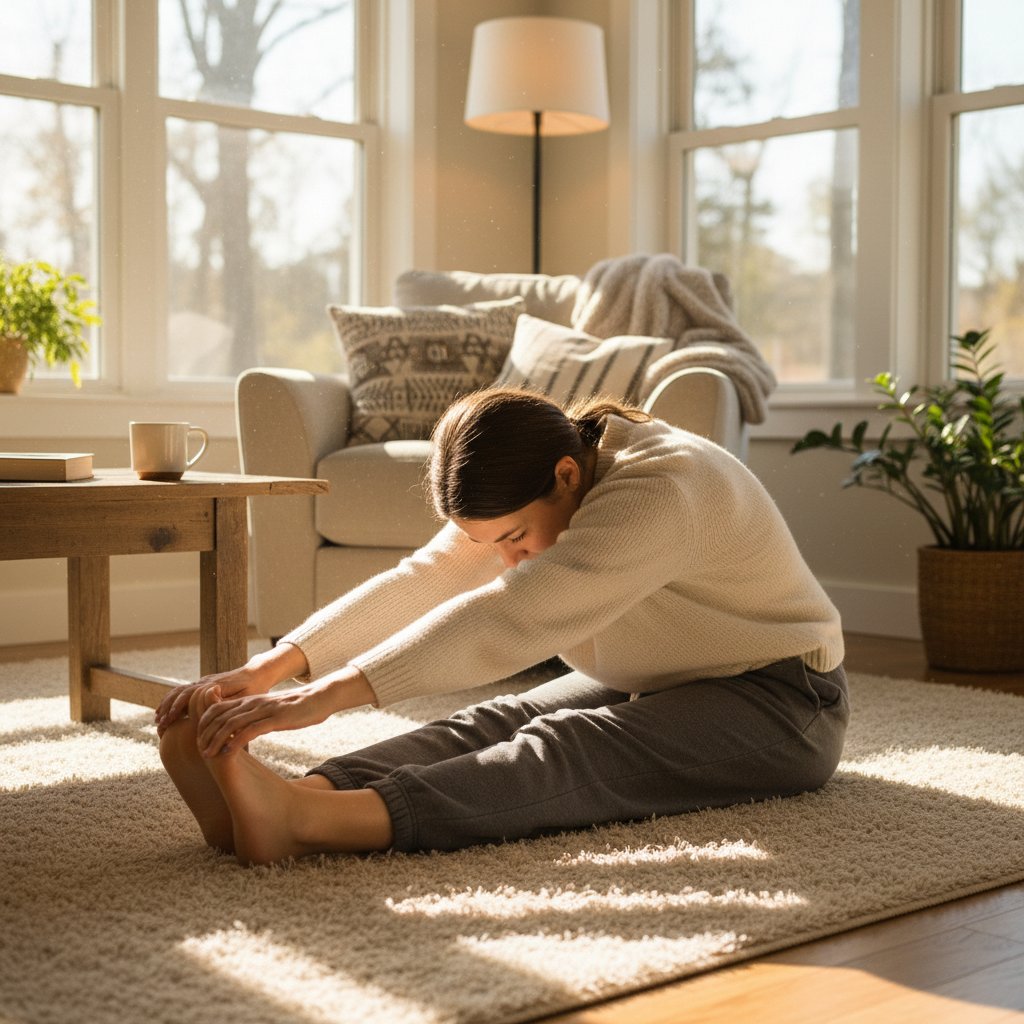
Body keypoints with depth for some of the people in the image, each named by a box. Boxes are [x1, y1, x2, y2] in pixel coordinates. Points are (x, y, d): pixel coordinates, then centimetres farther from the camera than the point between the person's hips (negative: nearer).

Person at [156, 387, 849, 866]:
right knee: (495, 724, -21)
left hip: (779, 703, -8)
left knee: (568, 749, -33)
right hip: (650, 686, 8)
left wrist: (327, 696, -48)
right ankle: (300, 797, -42)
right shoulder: (534, 496, -5)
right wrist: (270, 669, -28)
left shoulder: (658, 492, -32)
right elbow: (419, 583, -15)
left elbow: (505, 619, -43)